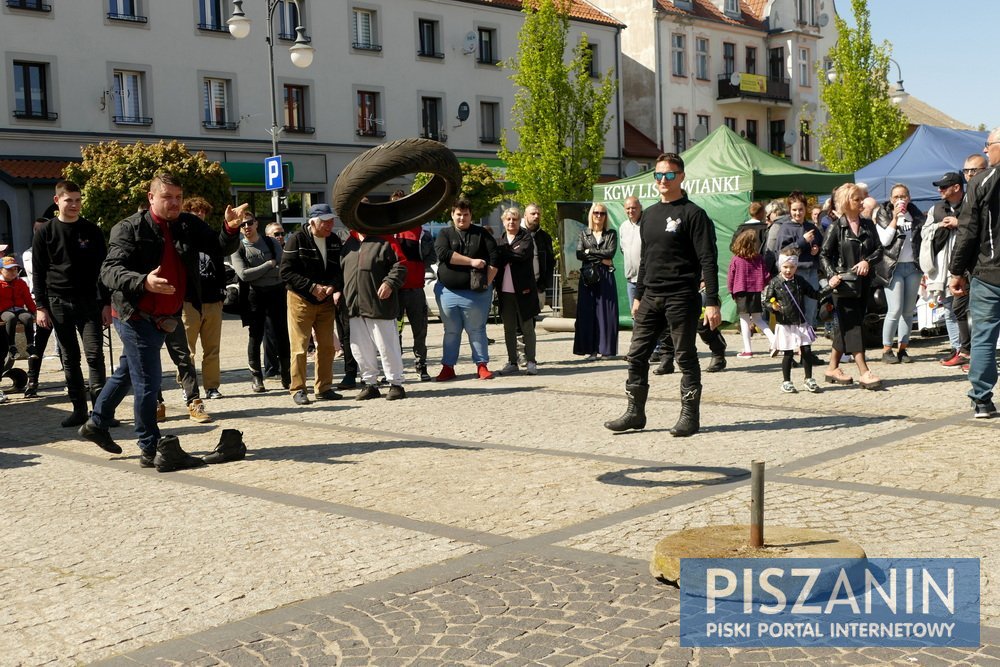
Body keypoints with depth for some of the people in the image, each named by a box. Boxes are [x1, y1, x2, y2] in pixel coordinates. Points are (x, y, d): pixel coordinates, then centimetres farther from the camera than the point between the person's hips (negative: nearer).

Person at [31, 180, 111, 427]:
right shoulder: (46, 232, 4)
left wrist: (106, 303, 0)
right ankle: (79, 409, 11)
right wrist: (41, 306, -2)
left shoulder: (92, 231, 5)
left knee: (95, 355, -9)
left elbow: (103, 269, 5)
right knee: (70, 359, 5)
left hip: (89, 302, -1)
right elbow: (38, 272, 5)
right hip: (59, 303, 1)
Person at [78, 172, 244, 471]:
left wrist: (230, 229, -23)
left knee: (127, 373, 21)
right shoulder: (130, 229, -13)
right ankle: (152, 450, 3)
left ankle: (96, 423, 39)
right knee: (148, 381, -6)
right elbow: (109, 271, -20)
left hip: (162, 318, 7)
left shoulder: (190, 226, 3)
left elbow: (222, 247, -1)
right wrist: (144, 281, -38)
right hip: (136, 316, -7)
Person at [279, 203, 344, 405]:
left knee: (327, 345, 8)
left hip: (326, 301, 5)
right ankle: (298, 389, 3)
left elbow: (340, 269, 8)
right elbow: (287, 272, -14)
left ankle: (324, 388, 18)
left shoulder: (335, 241, 5)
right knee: (300, 346, -4)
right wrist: (312, 287, -19)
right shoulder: (296, 240, -10)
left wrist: (335, 288, -13)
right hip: (301, 300, -5)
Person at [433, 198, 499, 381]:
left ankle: (482, 365, 10)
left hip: (476, 292, -1)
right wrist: (471, 261, -16)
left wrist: (487, 281, -10)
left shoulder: (482, 234, 7)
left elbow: (494, 258, 1)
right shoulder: (445, 234, 7)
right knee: (451, 332, 7)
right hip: (448, 291, 1)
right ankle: (448, 367, 13)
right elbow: (443, 253, -13)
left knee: (477, 330, 4)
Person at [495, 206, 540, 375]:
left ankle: (531, 362, 10)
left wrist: (503, 252, -10)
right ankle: (512, 363, 14)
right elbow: (495, 260, 5)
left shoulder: (526, 237, 1)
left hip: (523, 289, -4)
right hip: (505, 290, 4)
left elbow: (522, 253, -17)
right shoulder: (500, 240, 14)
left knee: (527, 327, 3)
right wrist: (512, 252, -9)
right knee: (509, 328, 8)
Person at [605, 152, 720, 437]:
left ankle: (689, 416, 10)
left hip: (681, 298, -7)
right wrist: (638, 296, 18)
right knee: (637, 355, 6)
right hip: (651, 297, 7)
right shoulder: (649, 215, 15)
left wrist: (712, 302, -17)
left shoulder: (693, 214, -7)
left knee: (686, 357, 1)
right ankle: (635, 413, 15)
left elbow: (708, 261, -11)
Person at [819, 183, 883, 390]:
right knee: (852, 327, -8)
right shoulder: (836, 228, -3)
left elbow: (879, 249, 9)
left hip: (863, 283, 5)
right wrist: (832, 275, -16)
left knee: (844, 327, 10)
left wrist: (868, 261, -11)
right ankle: (864, 373, -12)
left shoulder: (868, 225, 10)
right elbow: (824, 255, -2)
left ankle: (833, 368, 20)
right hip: (844, 283, -5)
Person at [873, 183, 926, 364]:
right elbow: (884, 240, -11)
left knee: (909, 311, 5)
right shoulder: (884, 215, 1)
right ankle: (886, 350, -4)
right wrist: (895, 218, -14)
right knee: (895, 310, -12)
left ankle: (903, 349, 12)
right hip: (894, 267, -4)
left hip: (913, 267, 4)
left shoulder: (915, 215, 12)